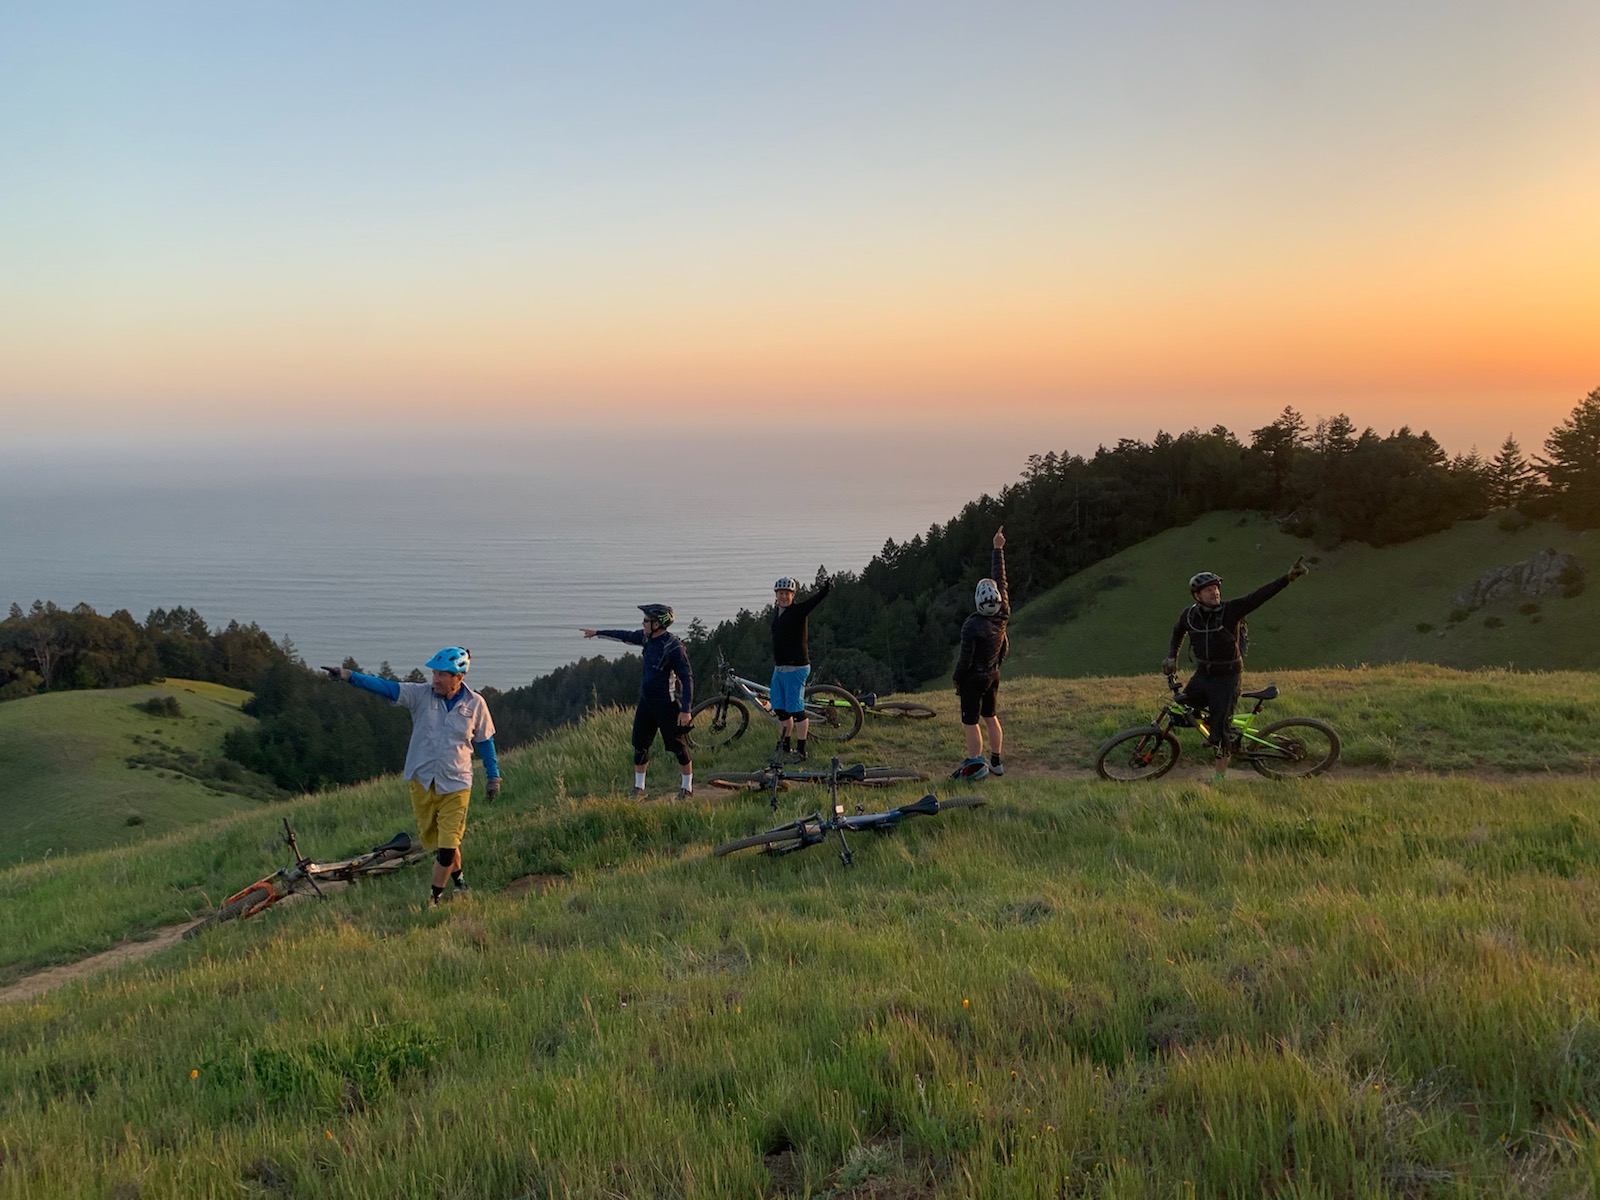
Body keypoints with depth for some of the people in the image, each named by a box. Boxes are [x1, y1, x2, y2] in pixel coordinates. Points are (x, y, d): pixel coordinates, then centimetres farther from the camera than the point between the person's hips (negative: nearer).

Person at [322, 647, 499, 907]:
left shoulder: (475, 704, -4)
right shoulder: (421, 695, -4)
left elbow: (485, 741, 8)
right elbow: (385, 687, -14)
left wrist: (493, 776, 12)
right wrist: (348, 676, -27)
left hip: (456, 785, -2)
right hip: (422, 781, 2)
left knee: (447, 846, -7)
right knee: (431, 841, 14)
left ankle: (434, 899, 8)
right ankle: (457, 876, 38)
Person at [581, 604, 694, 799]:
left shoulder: (674, 647, -21)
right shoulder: (648, 638, 1)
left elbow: (687, 678, -21)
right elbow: (626, 636, 21)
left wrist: (686, 710, -25)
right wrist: (597, 633, 29)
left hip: (667, 704, -8)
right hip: (646, 701, 8)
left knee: (677, 746, 1)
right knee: (640, 745, 9)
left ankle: (687, 786, 18)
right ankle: (639, 788, 20)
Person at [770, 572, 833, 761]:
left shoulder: (799, 610, -11)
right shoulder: (776, 611, 13)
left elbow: (816, 598, -27)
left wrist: (826, 586, -43)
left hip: (796, 668, -8)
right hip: (779, 668, 8)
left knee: (796, 710, -6)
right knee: (780, 709, 13)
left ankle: (801, 751, 0)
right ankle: (784, 747, 25)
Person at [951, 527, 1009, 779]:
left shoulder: (971, 626, -25)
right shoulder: (1003, 614, -9)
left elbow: (965, 657, -19)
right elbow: (1000, 577, -1)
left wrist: (956, 679, -3)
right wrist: (998, 549, 8)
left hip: (974, 678, -7)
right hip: (993, 675, 7)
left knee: (970, 721, 2)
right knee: (990, 716, 18)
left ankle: (975, 764, 3)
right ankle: (996, 761, 25)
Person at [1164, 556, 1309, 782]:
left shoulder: (1231, 609, -12)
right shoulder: (1189, 615, -1)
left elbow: (1260, 595, -21)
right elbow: (1177, 635, 20)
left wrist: (1288, 577, -31)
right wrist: (1171, 657, 7)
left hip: (1227, 676, -5)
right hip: (1202, 674, 5)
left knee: (1221, 727, -6)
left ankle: (1221, 773, 8)